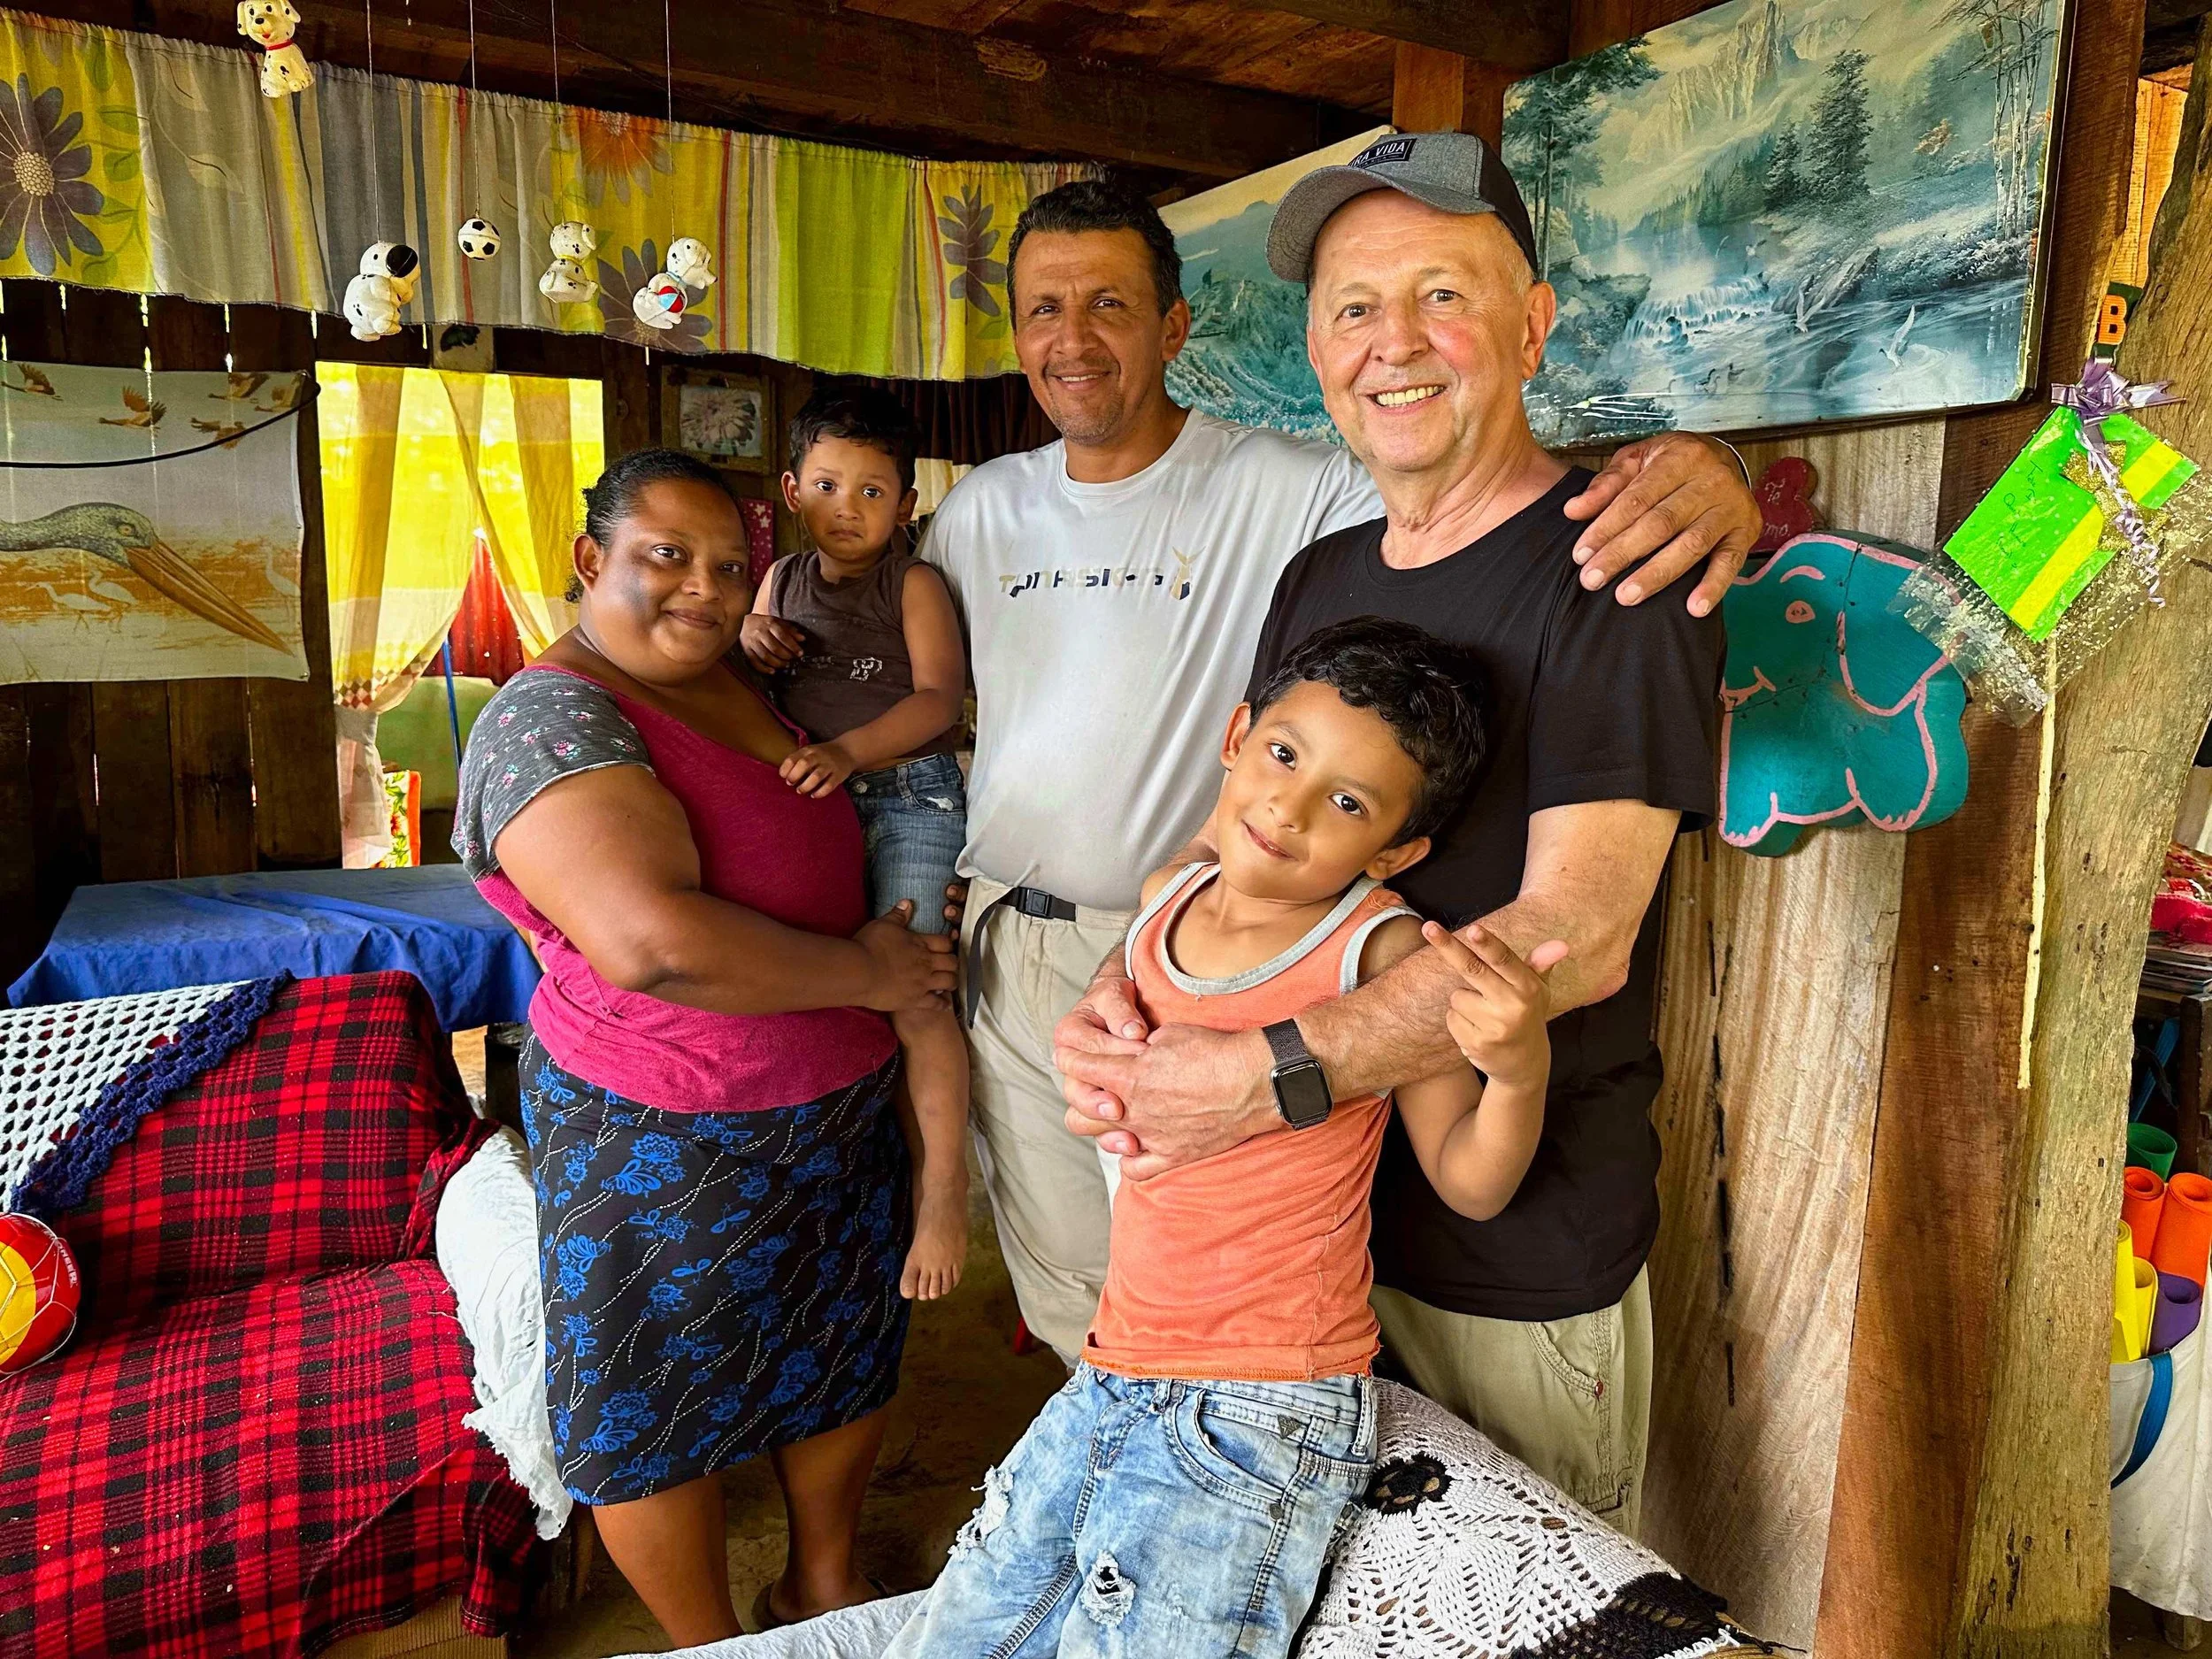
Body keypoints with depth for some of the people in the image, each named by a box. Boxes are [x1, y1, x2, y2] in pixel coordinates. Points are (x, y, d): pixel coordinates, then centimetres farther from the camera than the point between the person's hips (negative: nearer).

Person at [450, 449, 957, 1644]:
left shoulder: (739, 686, 3)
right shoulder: (552, 720, -21)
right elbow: (654, 940, -36)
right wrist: (864, 973, -23)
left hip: (837, 1115, 8)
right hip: (665, 1146, -8)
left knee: (844, 1352, 22)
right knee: (666, 1404, 13)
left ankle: (825, 1580, 47)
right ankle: (709, 1646, 38)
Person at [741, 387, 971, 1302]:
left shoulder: (914, 583, -3)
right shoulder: (780, 581, 13)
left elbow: (939, 696, -15)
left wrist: (850, 750, -28)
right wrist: (749, 641, 0)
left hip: (909, 798, -6)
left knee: (910, 993, -13)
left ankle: (943, 1188, -2)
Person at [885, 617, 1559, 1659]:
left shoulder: (1381, 950, -14)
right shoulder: (1167, 898, 3)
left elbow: (1469, 1182, -13)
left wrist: (1521, 1070, -29)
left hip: (1257, 1418, -6)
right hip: (1108, 1386, 7)